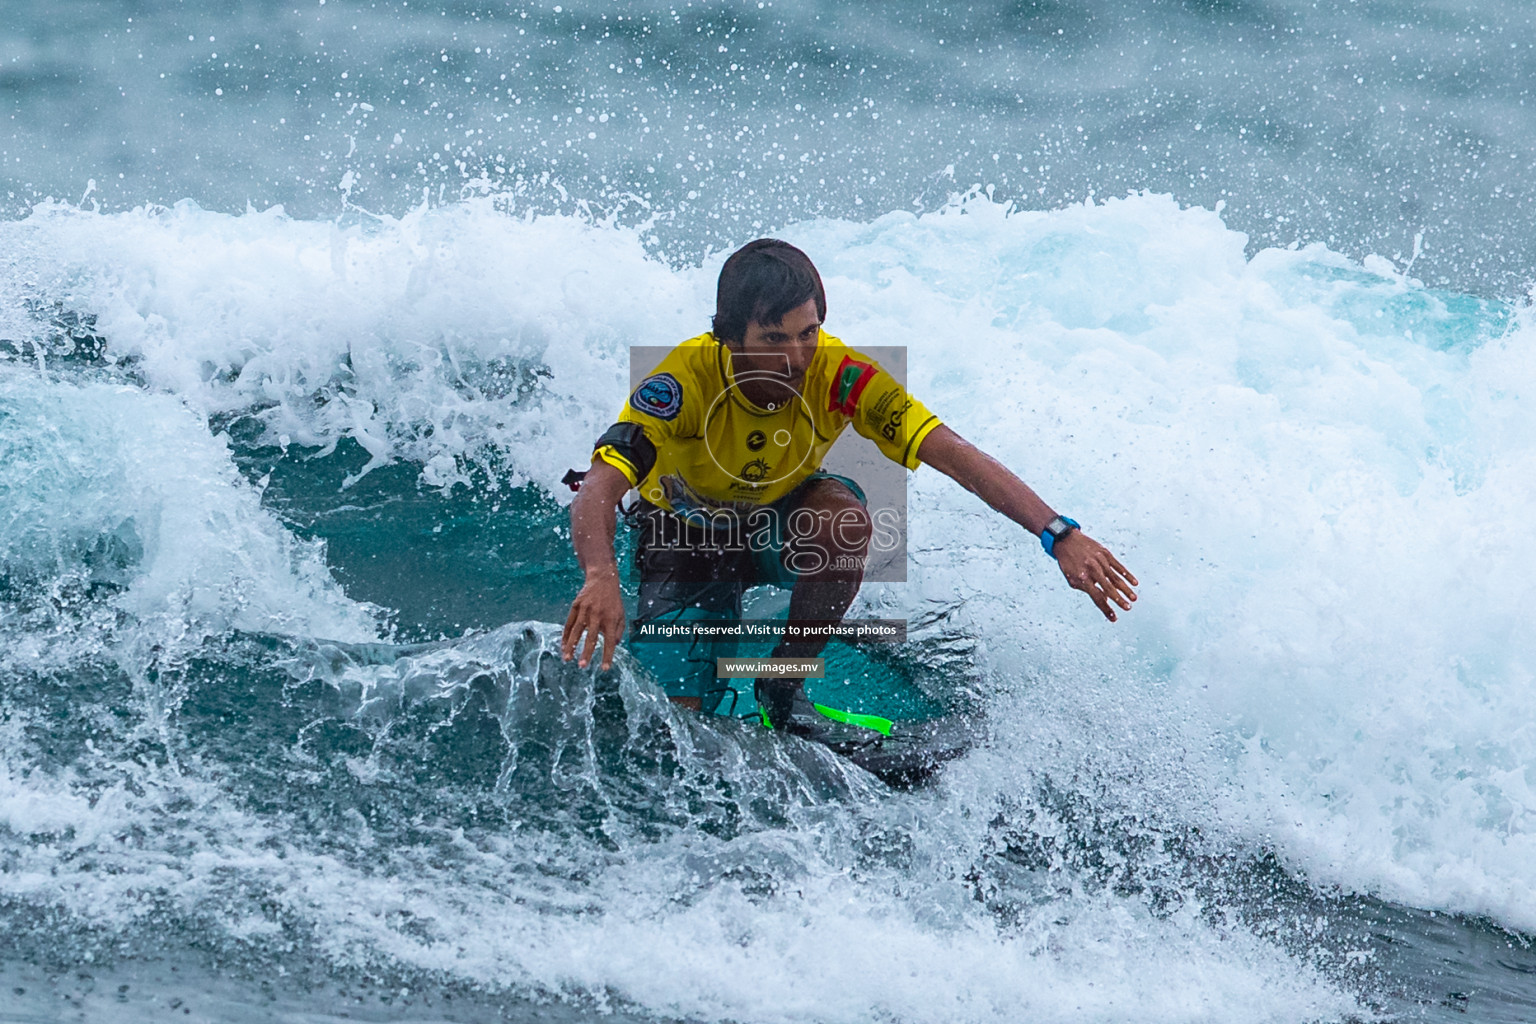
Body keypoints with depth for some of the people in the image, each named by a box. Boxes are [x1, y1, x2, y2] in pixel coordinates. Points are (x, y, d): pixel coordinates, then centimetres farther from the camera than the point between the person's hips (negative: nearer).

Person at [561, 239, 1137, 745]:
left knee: (844, 519, -34)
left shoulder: (839, 377, -29)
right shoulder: (686, 381, -35)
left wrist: (1060, 536, -48)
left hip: (783, 526, 2)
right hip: (689, 540, -2)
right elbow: (597, 493, -45)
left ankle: (782, 689, -12)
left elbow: (954, 455, -35)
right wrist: (602, 577, -67)